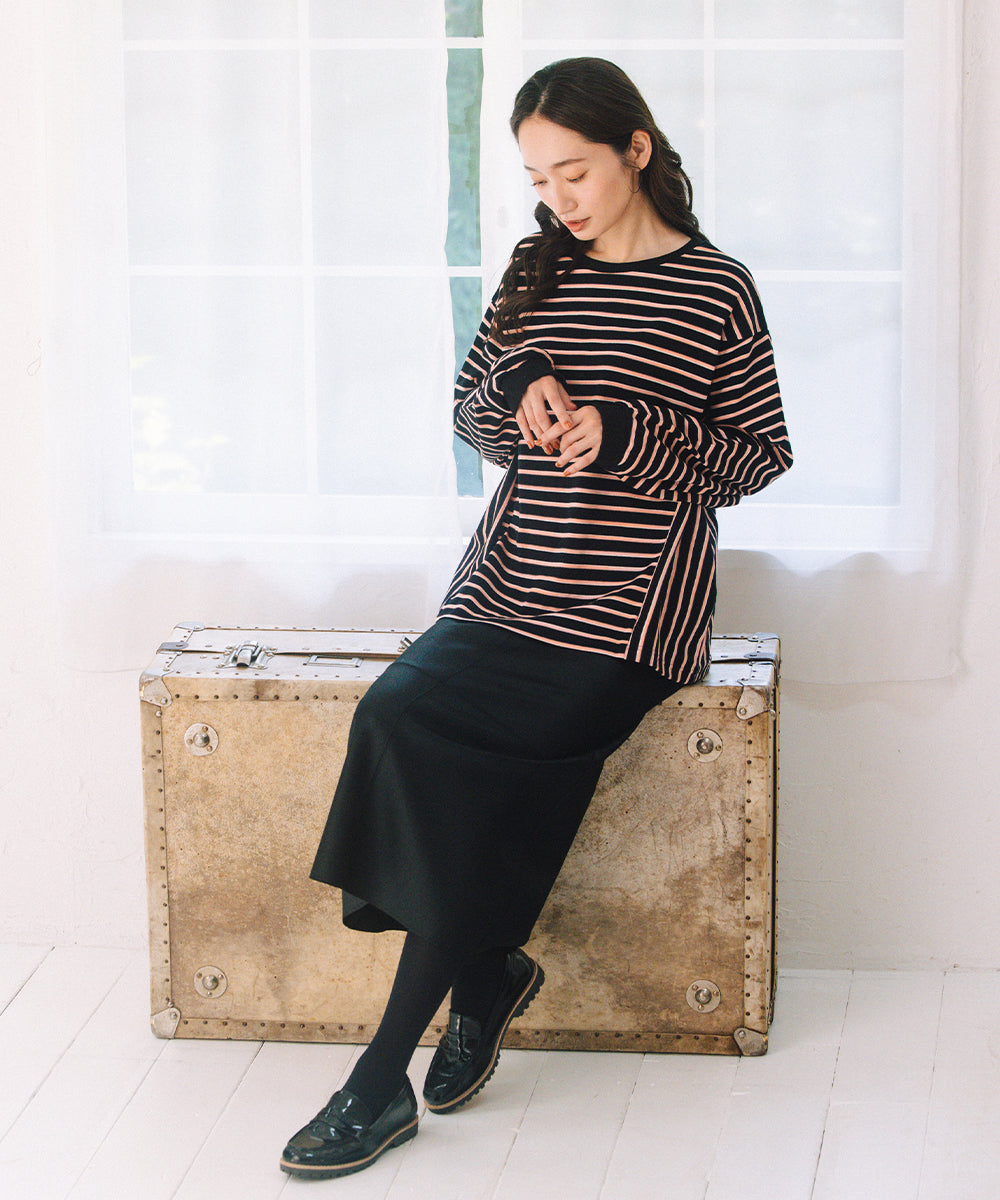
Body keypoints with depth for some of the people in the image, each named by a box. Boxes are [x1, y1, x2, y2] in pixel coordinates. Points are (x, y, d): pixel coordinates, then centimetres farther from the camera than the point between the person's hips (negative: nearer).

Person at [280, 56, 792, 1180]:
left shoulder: (716, 289, -2)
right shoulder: (538, 268, 13)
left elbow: (761, 452, 1)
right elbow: (471, 410, 19)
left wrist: (623, 433, -14)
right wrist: (522, 398, -5)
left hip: (626, 620, -5)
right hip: (508, 585, 5)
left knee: (412, 731, -24)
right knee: (400, 715, -24)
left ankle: (383, 1079, -17)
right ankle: (483, 973, -1)